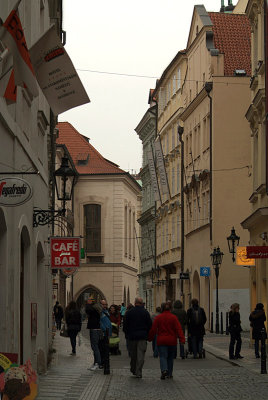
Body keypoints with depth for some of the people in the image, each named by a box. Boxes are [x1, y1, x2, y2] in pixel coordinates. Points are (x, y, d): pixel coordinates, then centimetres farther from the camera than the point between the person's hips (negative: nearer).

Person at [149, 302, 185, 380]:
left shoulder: (158, 318, -3)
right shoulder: (173, 317, -4)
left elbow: (153, 329, 1)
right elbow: (178, 329, -10)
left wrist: (150, 338, 15)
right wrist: (182, 339, -13)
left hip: (161, 341, -1)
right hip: (172, 341, 1)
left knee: (162, 356, -3)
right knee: (170, 358, 13)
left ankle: (164, 370, -28)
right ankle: (169, 374, 17)